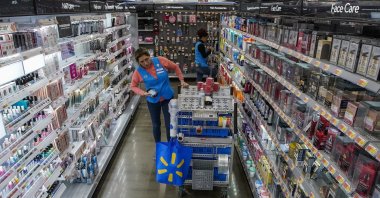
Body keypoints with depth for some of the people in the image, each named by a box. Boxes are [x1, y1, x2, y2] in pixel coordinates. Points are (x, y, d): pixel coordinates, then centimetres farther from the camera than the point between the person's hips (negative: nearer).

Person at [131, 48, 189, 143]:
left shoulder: (160, 60, -17)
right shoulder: (138, 72, -16)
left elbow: (175, 67, -1)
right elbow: (133, 86, -2)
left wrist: (182, 81, -3)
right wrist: (143, 93, -19)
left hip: (168, 98, 0)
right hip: (153, 101, 1)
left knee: (169, 124, 4)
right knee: (156, 125, 16)